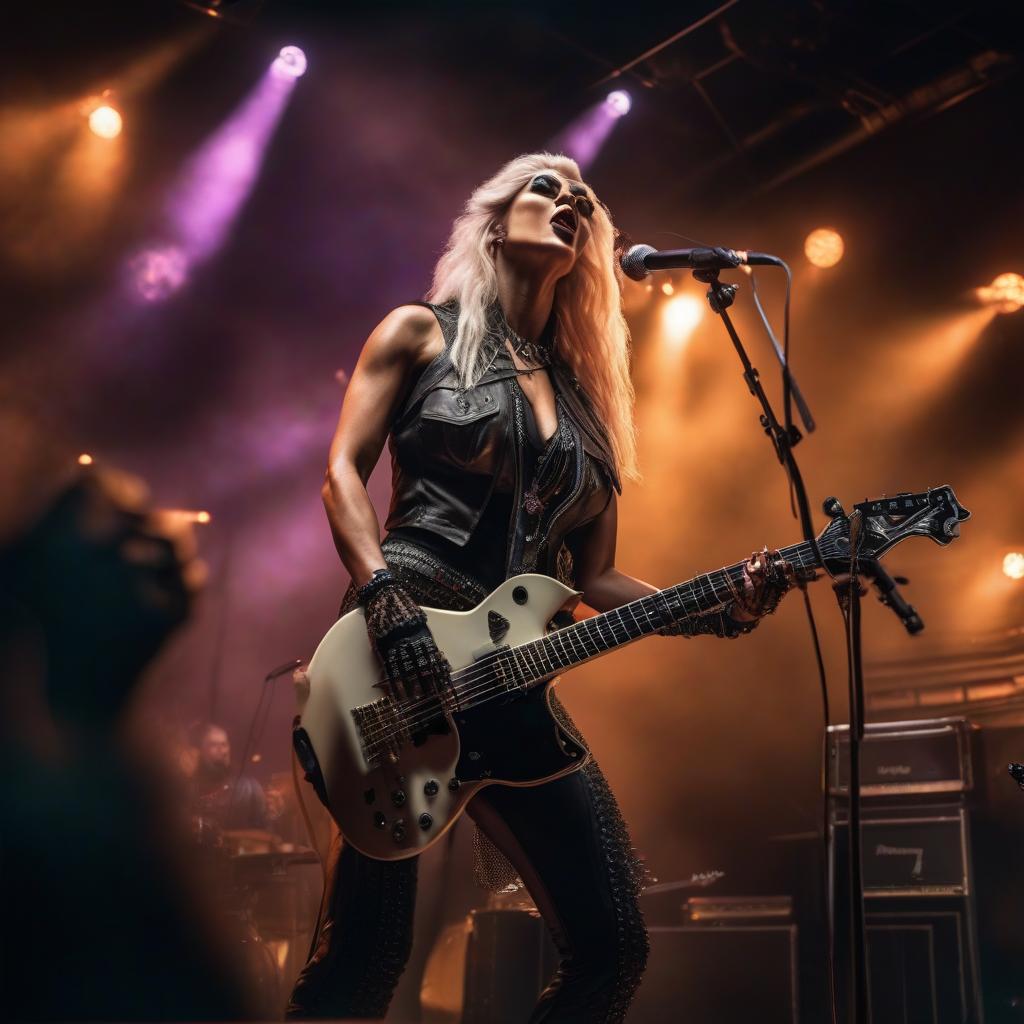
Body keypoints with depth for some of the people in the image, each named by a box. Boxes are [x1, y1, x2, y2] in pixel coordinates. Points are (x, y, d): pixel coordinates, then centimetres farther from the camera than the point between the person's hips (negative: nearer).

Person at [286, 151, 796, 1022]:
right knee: (367, 947, -10)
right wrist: (389, 608, -17)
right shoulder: (421, 332, 10)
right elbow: (343, 472, -1)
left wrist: (721, 611, 1)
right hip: (398, 647, -5)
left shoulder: (586, 396, 20)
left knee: (614, 948, 0)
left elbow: (595, 577, 16)